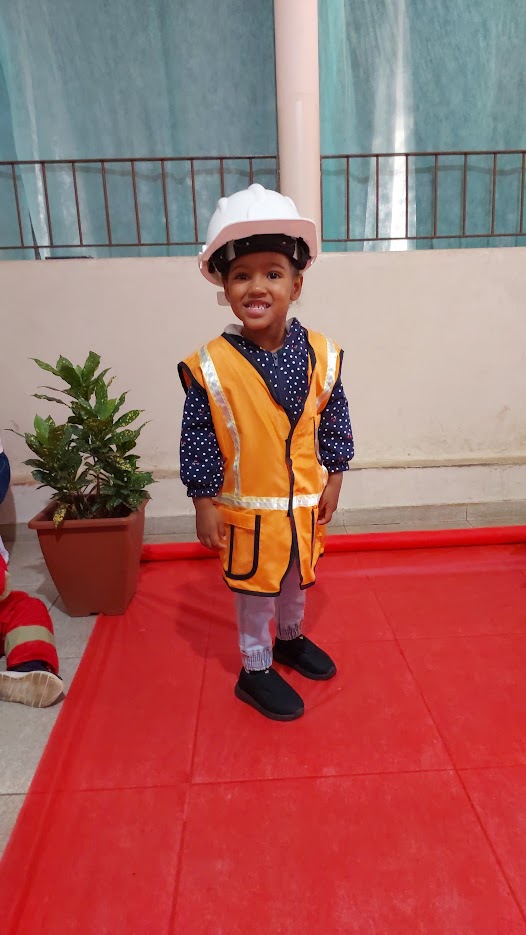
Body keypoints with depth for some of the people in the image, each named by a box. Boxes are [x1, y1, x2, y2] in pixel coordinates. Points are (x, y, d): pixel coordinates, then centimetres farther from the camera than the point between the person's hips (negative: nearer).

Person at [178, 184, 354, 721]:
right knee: (254, 588, 12)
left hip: (305, 500, 4)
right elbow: (198, 440, -13)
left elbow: (334, 422, 1)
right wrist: (204, 503, -10)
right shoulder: (211, 366, -20)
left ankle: (290, 639, 52)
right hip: (248, 505, -4)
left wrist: (333, 480, 4)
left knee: (296, 578, 25)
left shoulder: (321, 354, -10)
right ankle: (255, 671, 34)